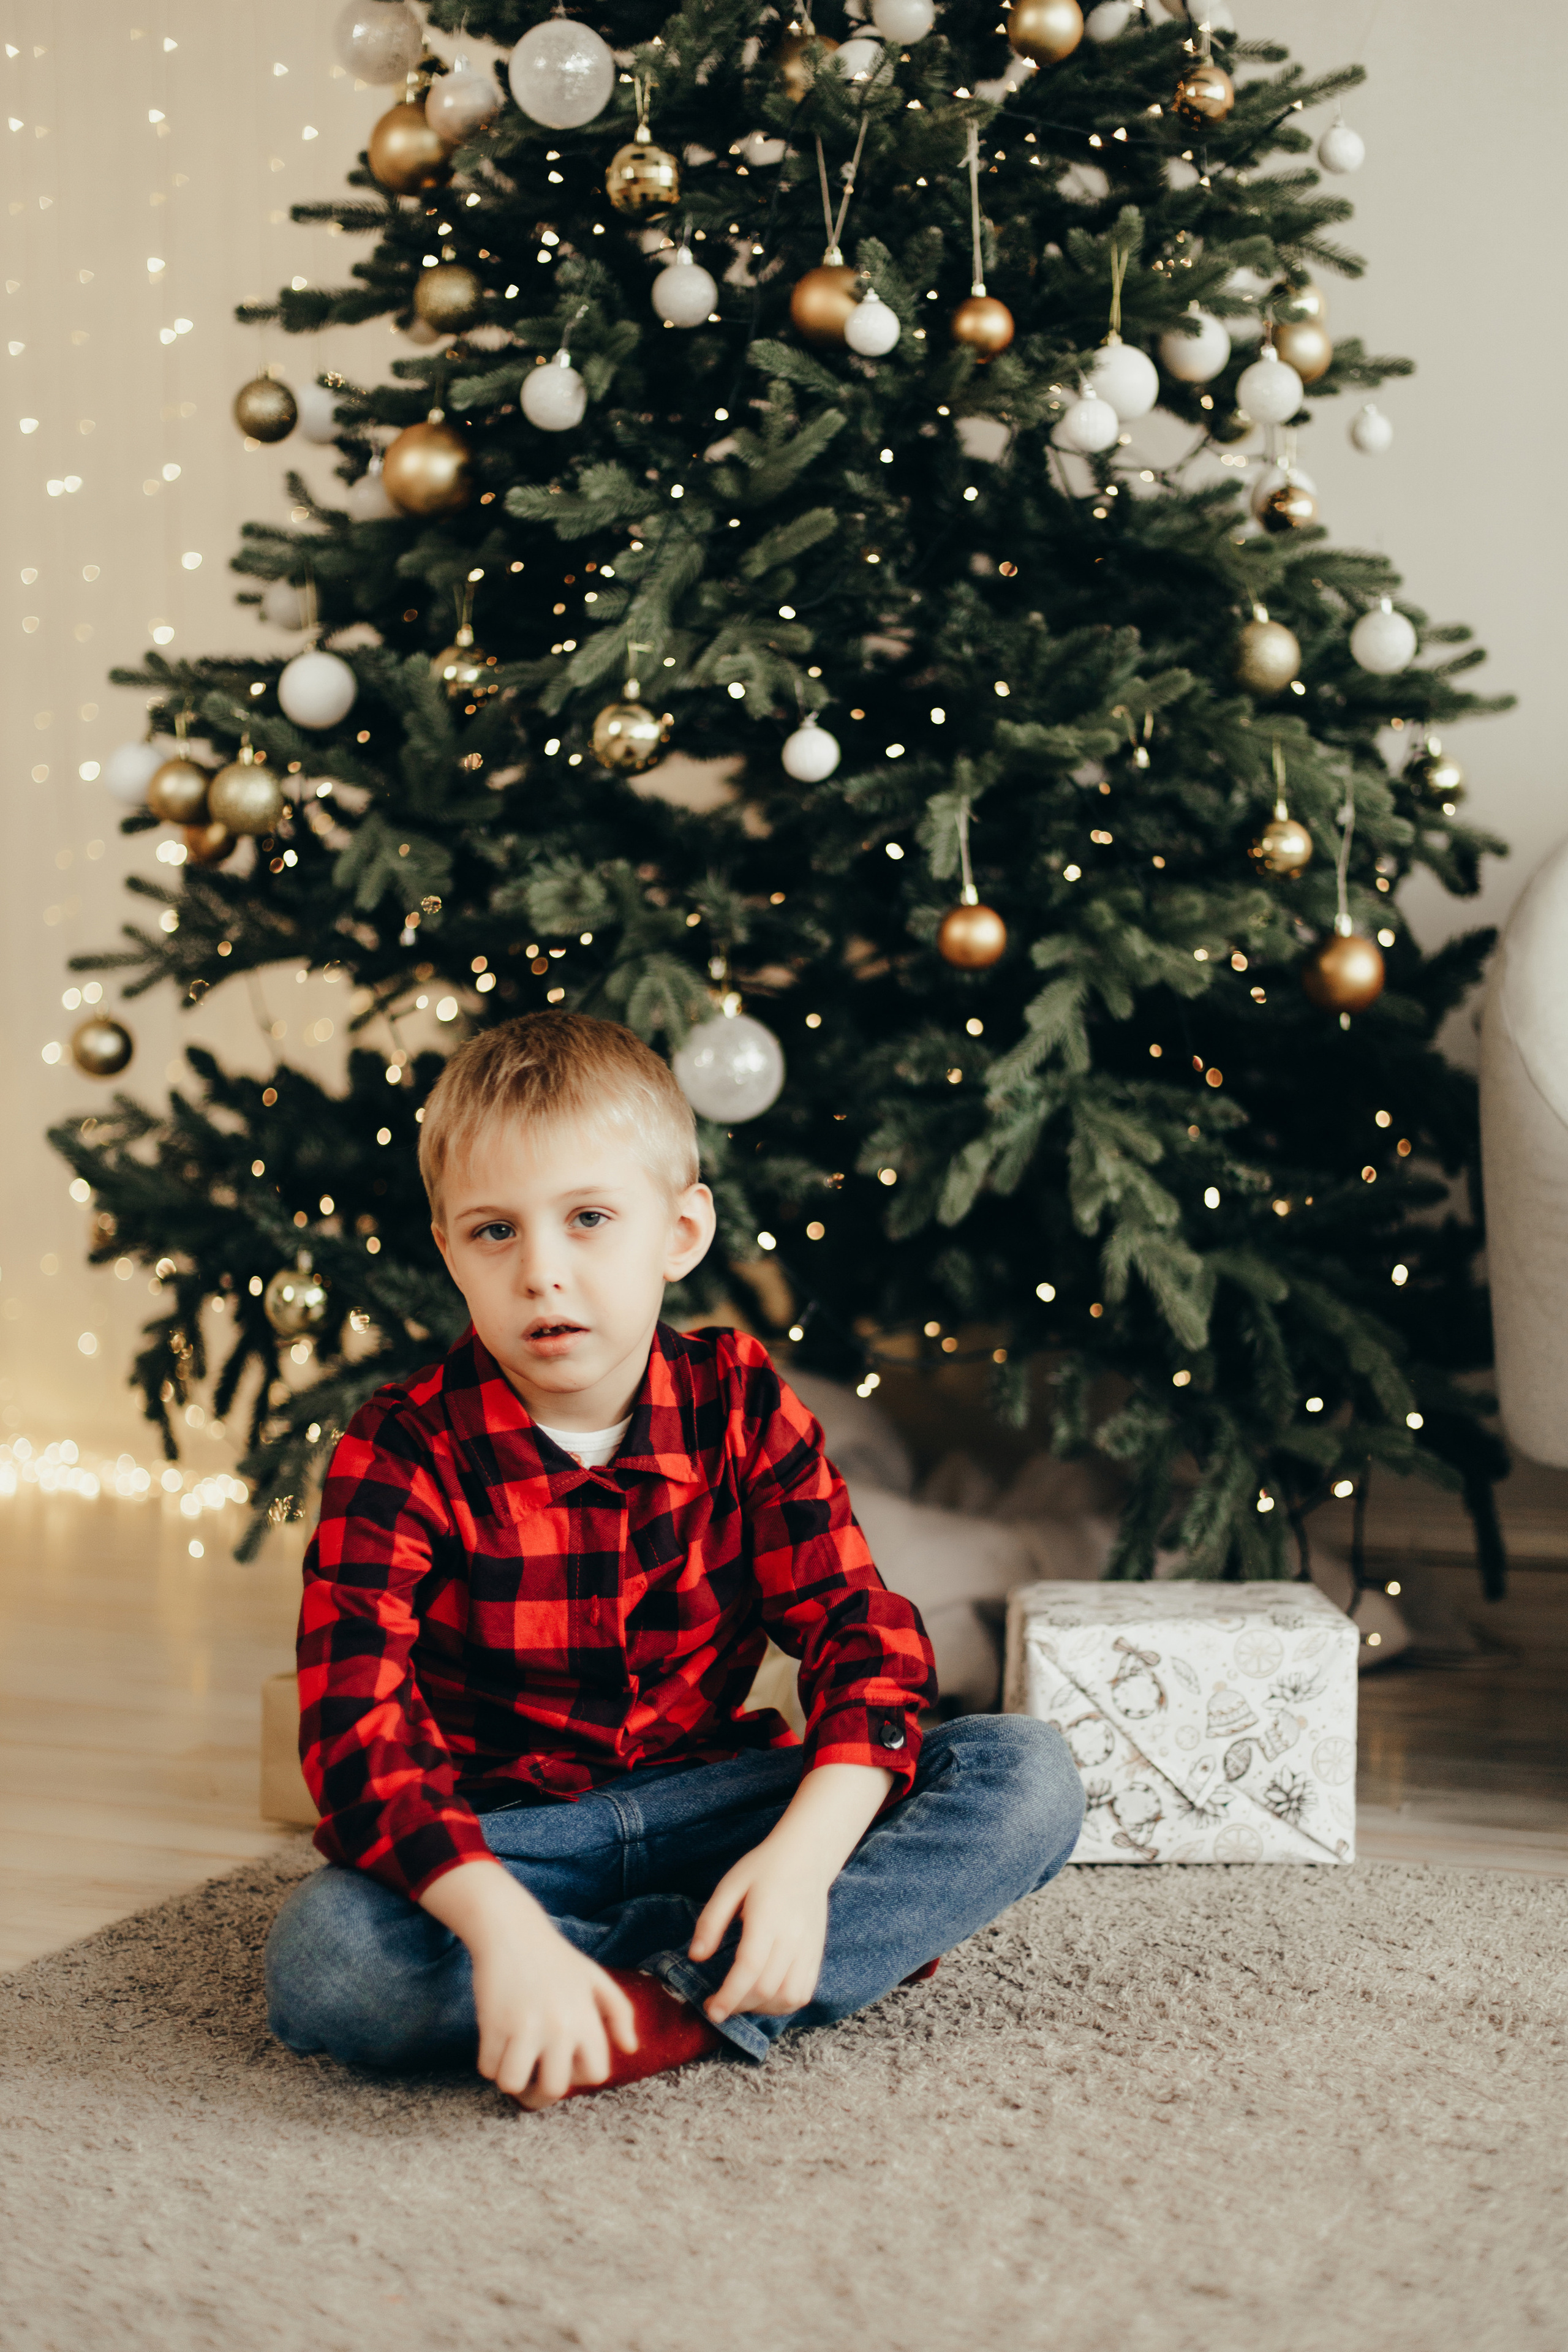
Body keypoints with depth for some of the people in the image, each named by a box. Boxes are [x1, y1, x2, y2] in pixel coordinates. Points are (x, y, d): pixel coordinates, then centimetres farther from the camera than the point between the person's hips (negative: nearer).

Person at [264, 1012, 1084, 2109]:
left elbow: (862, 1634, -10)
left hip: (710, 1802, 2)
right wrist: (503, 1927, -41)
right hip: (497, 1840, -2)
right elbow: (357, 1728, -24)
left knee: (1029, 1775, -17)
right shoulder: (404, 1455, -13)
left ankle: (675, 2003, -27)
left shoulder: (741, 1407, -4)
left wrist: (802, 1857, -29)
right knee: (323, 1957, -34)